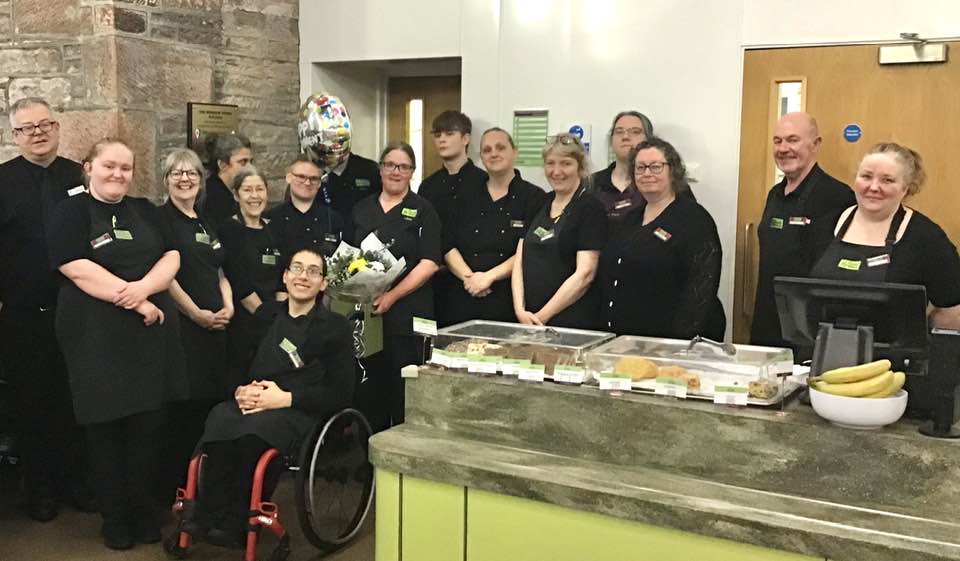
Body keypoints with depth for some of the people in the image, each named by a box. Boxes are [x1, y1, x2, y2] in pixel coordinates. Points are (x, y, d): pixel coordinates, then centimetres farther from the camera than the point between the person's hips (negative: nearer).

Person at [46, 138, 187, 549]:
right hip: (97, 336, -4)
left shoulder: (145, 211, 14)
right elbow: (78, 270, -13)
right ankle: (114, 516, 19)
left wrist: (143, 287, -16)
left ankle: (143, 509, 22)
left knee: (148, 425, 6)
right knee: (106, 426, 4)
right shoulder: (71, 212, -1)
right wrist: (137, 302, -15)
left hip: (150, 333, 4)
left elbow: (171, 258, 5)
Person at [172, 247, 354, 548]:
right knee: (220, 419, -33)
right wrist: (241, 391, -6)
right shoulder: (266, 315, 21)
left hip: (302, 411, -3)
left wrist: (285, 398, -13)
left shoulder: (336, 327, 8)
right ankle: (212, 516, -23)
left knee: (256, 427, -37)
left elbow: (340, 393, -1)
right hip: (252, 404, 4)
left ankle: (232, 524, -21)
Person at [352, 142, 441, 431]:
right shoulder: (362, 209, 15)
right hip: (365, 309, 4)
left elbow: (429, 263, -8)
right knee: (368, 378, 7)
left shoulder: (423, 211, 1)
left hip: (406, 312, -4)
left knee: (403, 383, 0)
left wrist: (393, 295, -16)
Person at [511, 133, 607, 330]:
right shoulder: (540, 204, 13)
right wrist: (520, 309, -4)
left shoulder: (590, 208, -6)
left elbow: (584, 274, -13)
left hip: (573, 323, -5)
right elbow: (520, 260, 9)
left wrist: (542, 317, -12)